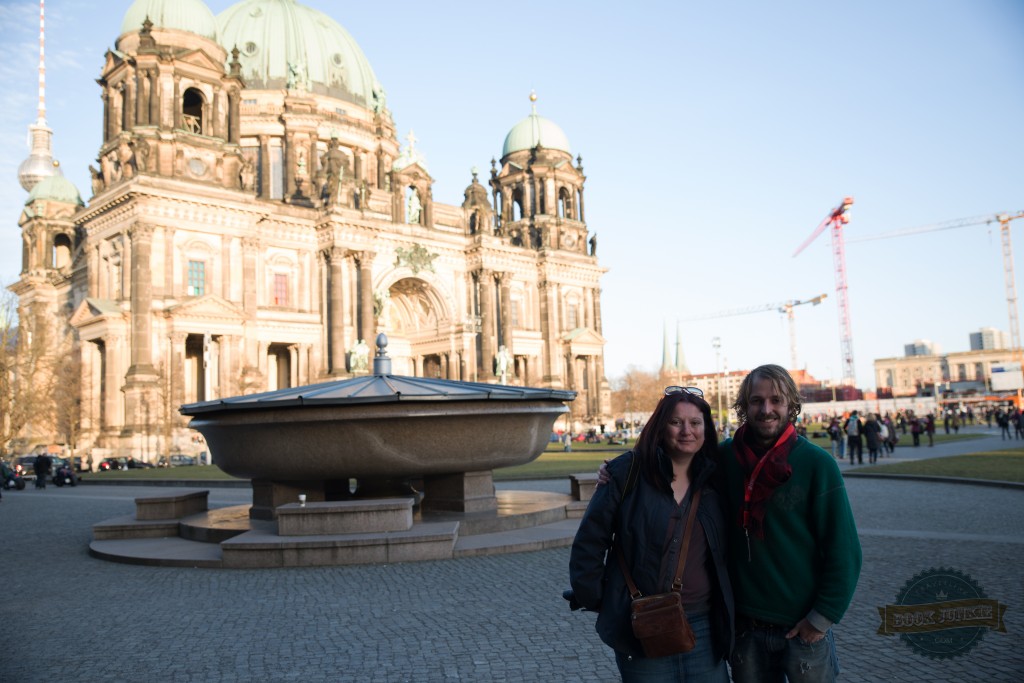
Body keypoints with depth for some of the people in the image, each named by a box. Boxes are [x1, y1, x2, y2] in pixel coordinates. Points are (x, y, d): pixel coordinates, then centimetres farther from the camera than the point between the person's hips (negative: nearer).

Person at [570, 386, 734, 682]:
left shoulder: (713, 480, 4)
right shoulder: (627, 472, -9)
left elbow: (727, 551, 11)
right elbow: (589, 543, -6)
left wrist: (726, 611, 7)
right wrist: (595, 600, -5)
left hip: (705, 627, 4)